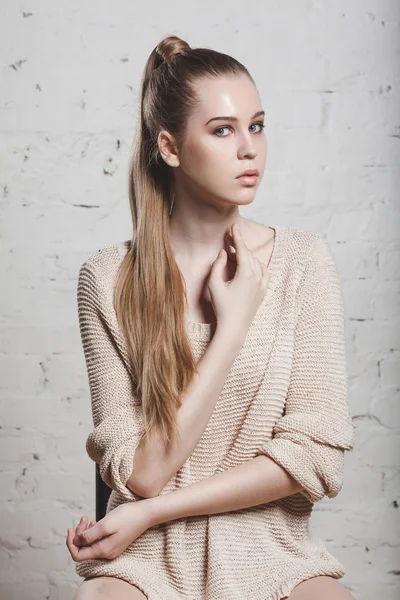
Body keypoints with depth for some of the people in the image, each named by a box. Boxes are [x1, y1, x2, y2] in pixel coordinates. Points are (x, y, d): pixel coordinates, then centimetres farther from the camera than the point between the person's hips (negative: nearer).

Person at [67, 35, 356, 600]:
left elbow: (317, 454, -6)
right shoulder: (109, 278, -4)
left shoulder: (302, 259, -2)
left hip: (273, 552, 1)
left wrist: (153, 511, -10)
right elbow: (140, 471, -9)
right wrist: (233, 324, -12)